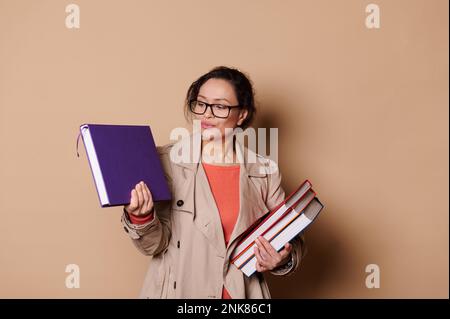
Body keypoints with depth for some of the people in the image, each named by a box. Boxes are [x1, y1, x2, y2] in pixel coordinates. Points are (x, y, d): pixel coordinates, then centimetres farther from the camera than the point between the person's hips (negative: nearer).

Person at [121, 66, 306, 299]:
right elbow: (155, 245, -10)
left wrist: (282, 259, -17)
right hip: (177, 291, -1)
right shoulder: (164, 161, -9)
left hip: (242, 292, 1)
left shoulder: (264, 172, -4)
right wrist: (141, 217, -29)